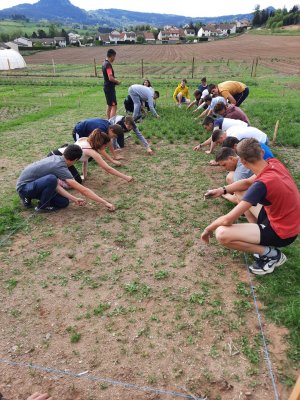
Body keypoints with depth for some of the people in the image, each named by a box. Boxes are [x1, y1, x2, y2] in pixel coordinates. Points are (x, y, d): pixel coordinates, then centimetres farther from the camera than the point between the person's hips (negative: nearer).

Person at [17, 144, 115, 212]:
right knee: (52, 179, -37)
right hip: (24, 186, -9)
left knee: (64, 202, -2)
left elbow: (56, 186, 0)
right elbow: (83, 190, -27)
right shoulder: (60, 168, -27)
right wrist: (105, 202, -23)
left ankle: (29, 197, 16)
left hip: (33, 183, 9)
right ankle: (42, 206, -9)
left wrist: (74, 199, -5)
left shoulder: (55, 158, -2)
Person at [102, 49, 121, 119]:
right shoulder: (108, 64, -18)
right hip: (110, 88, -10)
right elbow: (110, 78, -25)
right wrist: (117, 81, -9)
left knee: (109, 105, 17)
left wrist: (115, 81, 11)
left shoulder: (104, 63, 12)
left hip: (107, 87, 10)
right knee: (114, 106, -11)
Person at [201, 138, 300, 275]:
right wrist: (222, 190, -3)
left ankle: (271, 254, -4)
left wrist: (208, 229, -10)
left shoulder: (262, 184, -31)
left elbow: (228, 219, -29)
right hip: (288, 223, 9)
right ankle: (261, 240, 15)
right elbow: (248, 182, 10)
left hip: (281, 232, -8)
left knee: (221, 233, -24)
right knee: (246, 200, 25)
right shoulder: (274, 162, -8)